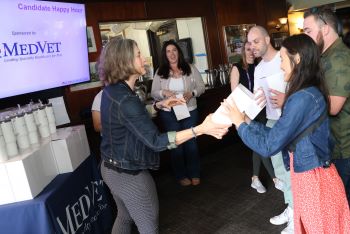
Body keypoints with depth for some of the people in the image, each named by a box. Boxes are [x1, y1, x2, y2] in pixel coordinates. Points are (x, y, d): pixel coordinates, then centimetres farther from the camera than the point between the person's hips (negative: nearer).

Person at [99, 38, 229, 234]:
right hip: (130, 175, -9)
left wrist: (160, 105, 9)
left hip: (111, 168, 9)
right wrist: (200, 129, -40)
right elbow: (155, 141, -35)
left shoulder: (112, 90, -1)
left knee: (124, 216, 29)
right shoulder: (124, 100, -30)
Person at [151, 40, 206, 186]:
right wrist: (164, 92, -19)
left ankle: (194, 174, 25)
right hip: (169, 113, 0)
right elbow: (153, 93, 1)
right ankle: (181, 175, 25)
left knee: (191, 142, 7)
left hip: (189, 111, 0)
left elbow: (201, 87, 1)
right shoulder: (160, 72, 1)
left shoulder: (190, 69, 1)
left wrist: (191, 93, -18)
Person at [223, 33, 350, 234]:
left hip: (314, 180, -9)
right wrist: (248, 122, 4)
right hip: (309, 176, 9)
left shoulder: (303, 98, -25)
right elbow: (278, 135, 7)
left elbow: (268, 146, -22)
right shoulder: (310, 92, 5)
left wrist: (240, 123, -10)